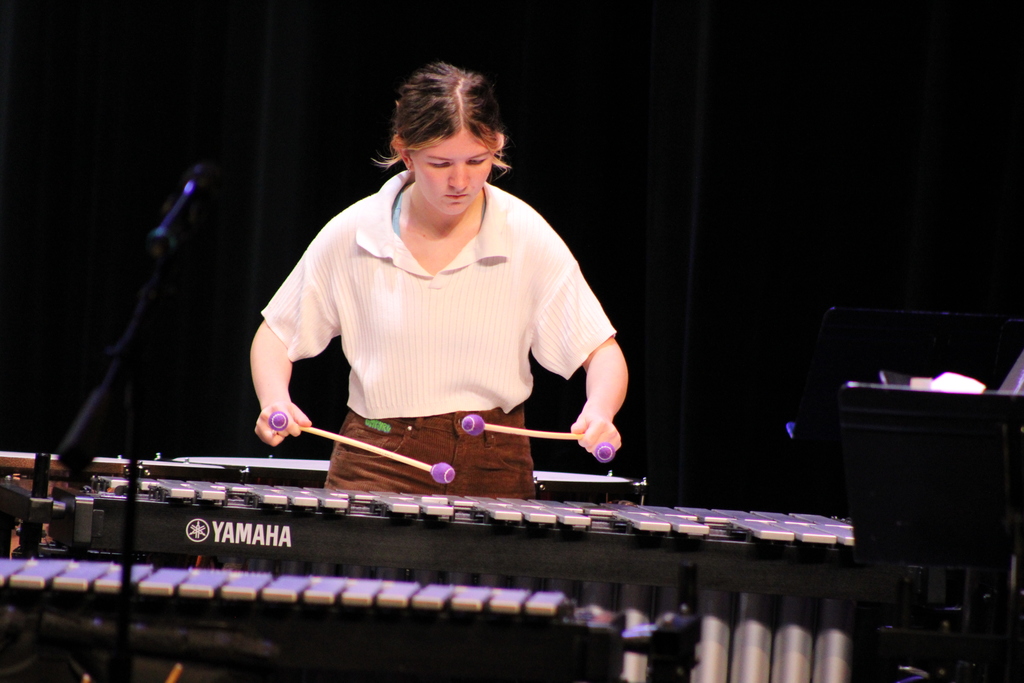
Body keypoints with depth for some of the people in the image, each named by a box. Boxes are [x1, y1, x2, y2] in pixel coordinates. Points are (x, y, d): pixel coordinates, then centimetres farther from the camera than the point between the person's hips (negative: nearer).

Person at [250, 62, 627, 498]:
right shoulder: (352, 236, -1)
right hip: (376, 467, 0)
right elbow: (275, 335, 10)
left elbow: (601, 351, 0)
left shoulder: (527, 238, -4)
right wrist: (274, 401, -9)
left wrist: (599, 413, -21)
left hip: (494, 467, 0)